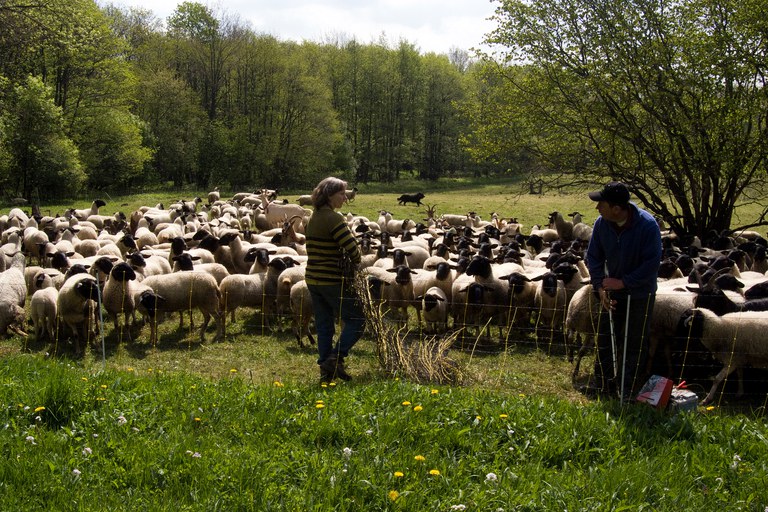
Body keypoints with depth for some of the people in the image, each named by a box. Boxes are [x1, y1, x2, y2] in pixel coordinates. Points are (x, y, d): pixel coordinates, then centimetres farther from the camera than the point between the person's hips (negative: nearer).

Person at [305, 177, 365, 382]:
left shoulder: (312, 219, 12)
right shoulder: (334, 219, -16)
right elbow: (351, 247, -21)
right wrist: (355, 262, -1)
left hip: (313, 279, 9)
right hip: (333, 280, -9)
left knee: (324, 325, 13)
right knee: (356, 319, 3)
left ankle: (325, 369, 15)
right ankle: (336, 358, -6)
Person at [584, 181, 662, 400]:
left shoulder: (647, 225, -25)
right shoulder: (602, 223, -12)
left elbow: (652, 263, -23)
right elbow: (594, 256, -1)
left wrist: (624, 282, -26)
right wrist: (600, 285, -13)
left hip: (640, 293, -4)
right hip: (613, 290, 4)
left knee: (635, 343, 6)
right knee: (606, 337, 9)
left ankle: (628, 389, 17)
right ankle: (604, 384, 23)